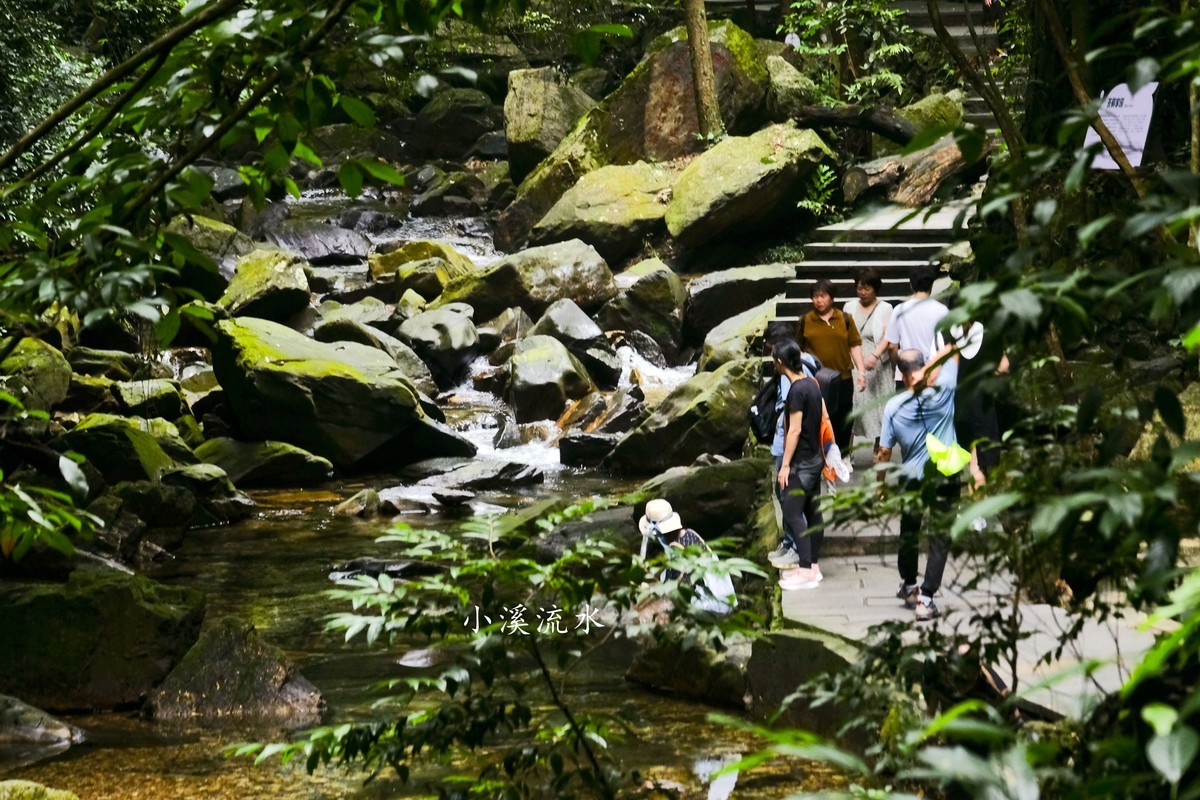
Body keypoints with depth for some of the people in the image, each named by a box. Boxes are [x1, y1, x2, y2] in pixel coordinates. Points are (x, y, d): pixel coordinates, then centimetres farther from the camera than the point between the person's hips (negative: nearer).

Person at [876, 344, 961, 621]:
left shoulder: (893, 407, -8)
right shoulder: (943, 391, -13)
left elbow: (884, 452, -3)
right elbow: (951, 352, 2)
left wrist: (880, 485, 10)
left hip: (911, 480, 2)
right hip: (945, 481, -2)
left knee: (908, 535, 22)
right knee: (939, 541, 2)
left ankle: (909, 585, 42)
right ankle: (925, 598, -5)